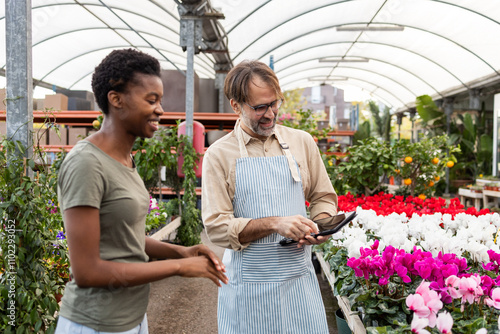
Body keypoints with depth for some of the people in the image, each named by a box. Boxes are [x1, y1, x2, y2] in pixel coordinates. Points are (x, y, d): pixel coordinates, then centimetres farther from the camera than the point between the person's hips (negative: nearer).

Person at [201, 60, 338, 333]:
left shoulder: (302, 142, 6)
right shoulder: (219, 154, -4)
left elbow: (323, 197, 14)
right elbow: (217, 227, -10)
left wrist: (320, 228, -7)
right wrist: (274, 224, -21)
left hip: (299, 278, 3)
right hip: (248, 286, -2)